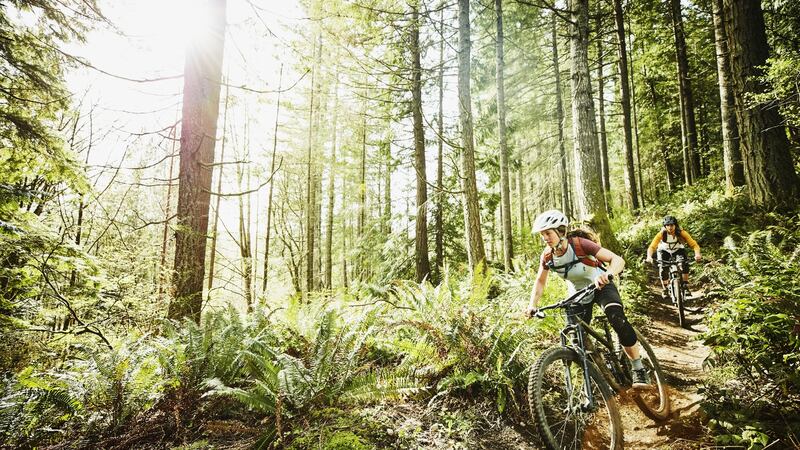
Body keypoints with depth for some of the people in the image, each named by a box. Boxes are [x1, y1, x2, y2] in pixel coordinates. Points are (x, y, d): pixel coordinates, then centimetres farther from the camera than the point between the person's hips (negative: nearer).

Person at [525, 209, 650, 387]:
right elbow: (540, 281, -2)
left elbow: (618, 260, -36)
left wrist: (607, 274, -58)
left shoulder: (580, 244, -31)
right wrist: (533, 305, -17)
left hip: (601, 287, -4)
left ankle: (638, 369, -10)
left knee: (618, 321, -29)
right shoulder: (547, 256, -17)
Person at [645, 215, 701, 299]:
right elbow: (652, 247, -38)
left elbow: (694, 245, -32)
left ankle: (686, 286, -9)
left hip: (678, 250, 1)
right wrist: (649, 257, -57)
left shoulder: (681, 233, -28)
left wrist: (697, 254, -52)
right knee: (663, 269, -20)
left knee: (684, 264, -27)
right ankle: (664, 289, 3)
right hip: (664, 251, 0)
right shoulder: (661, 234, -30)